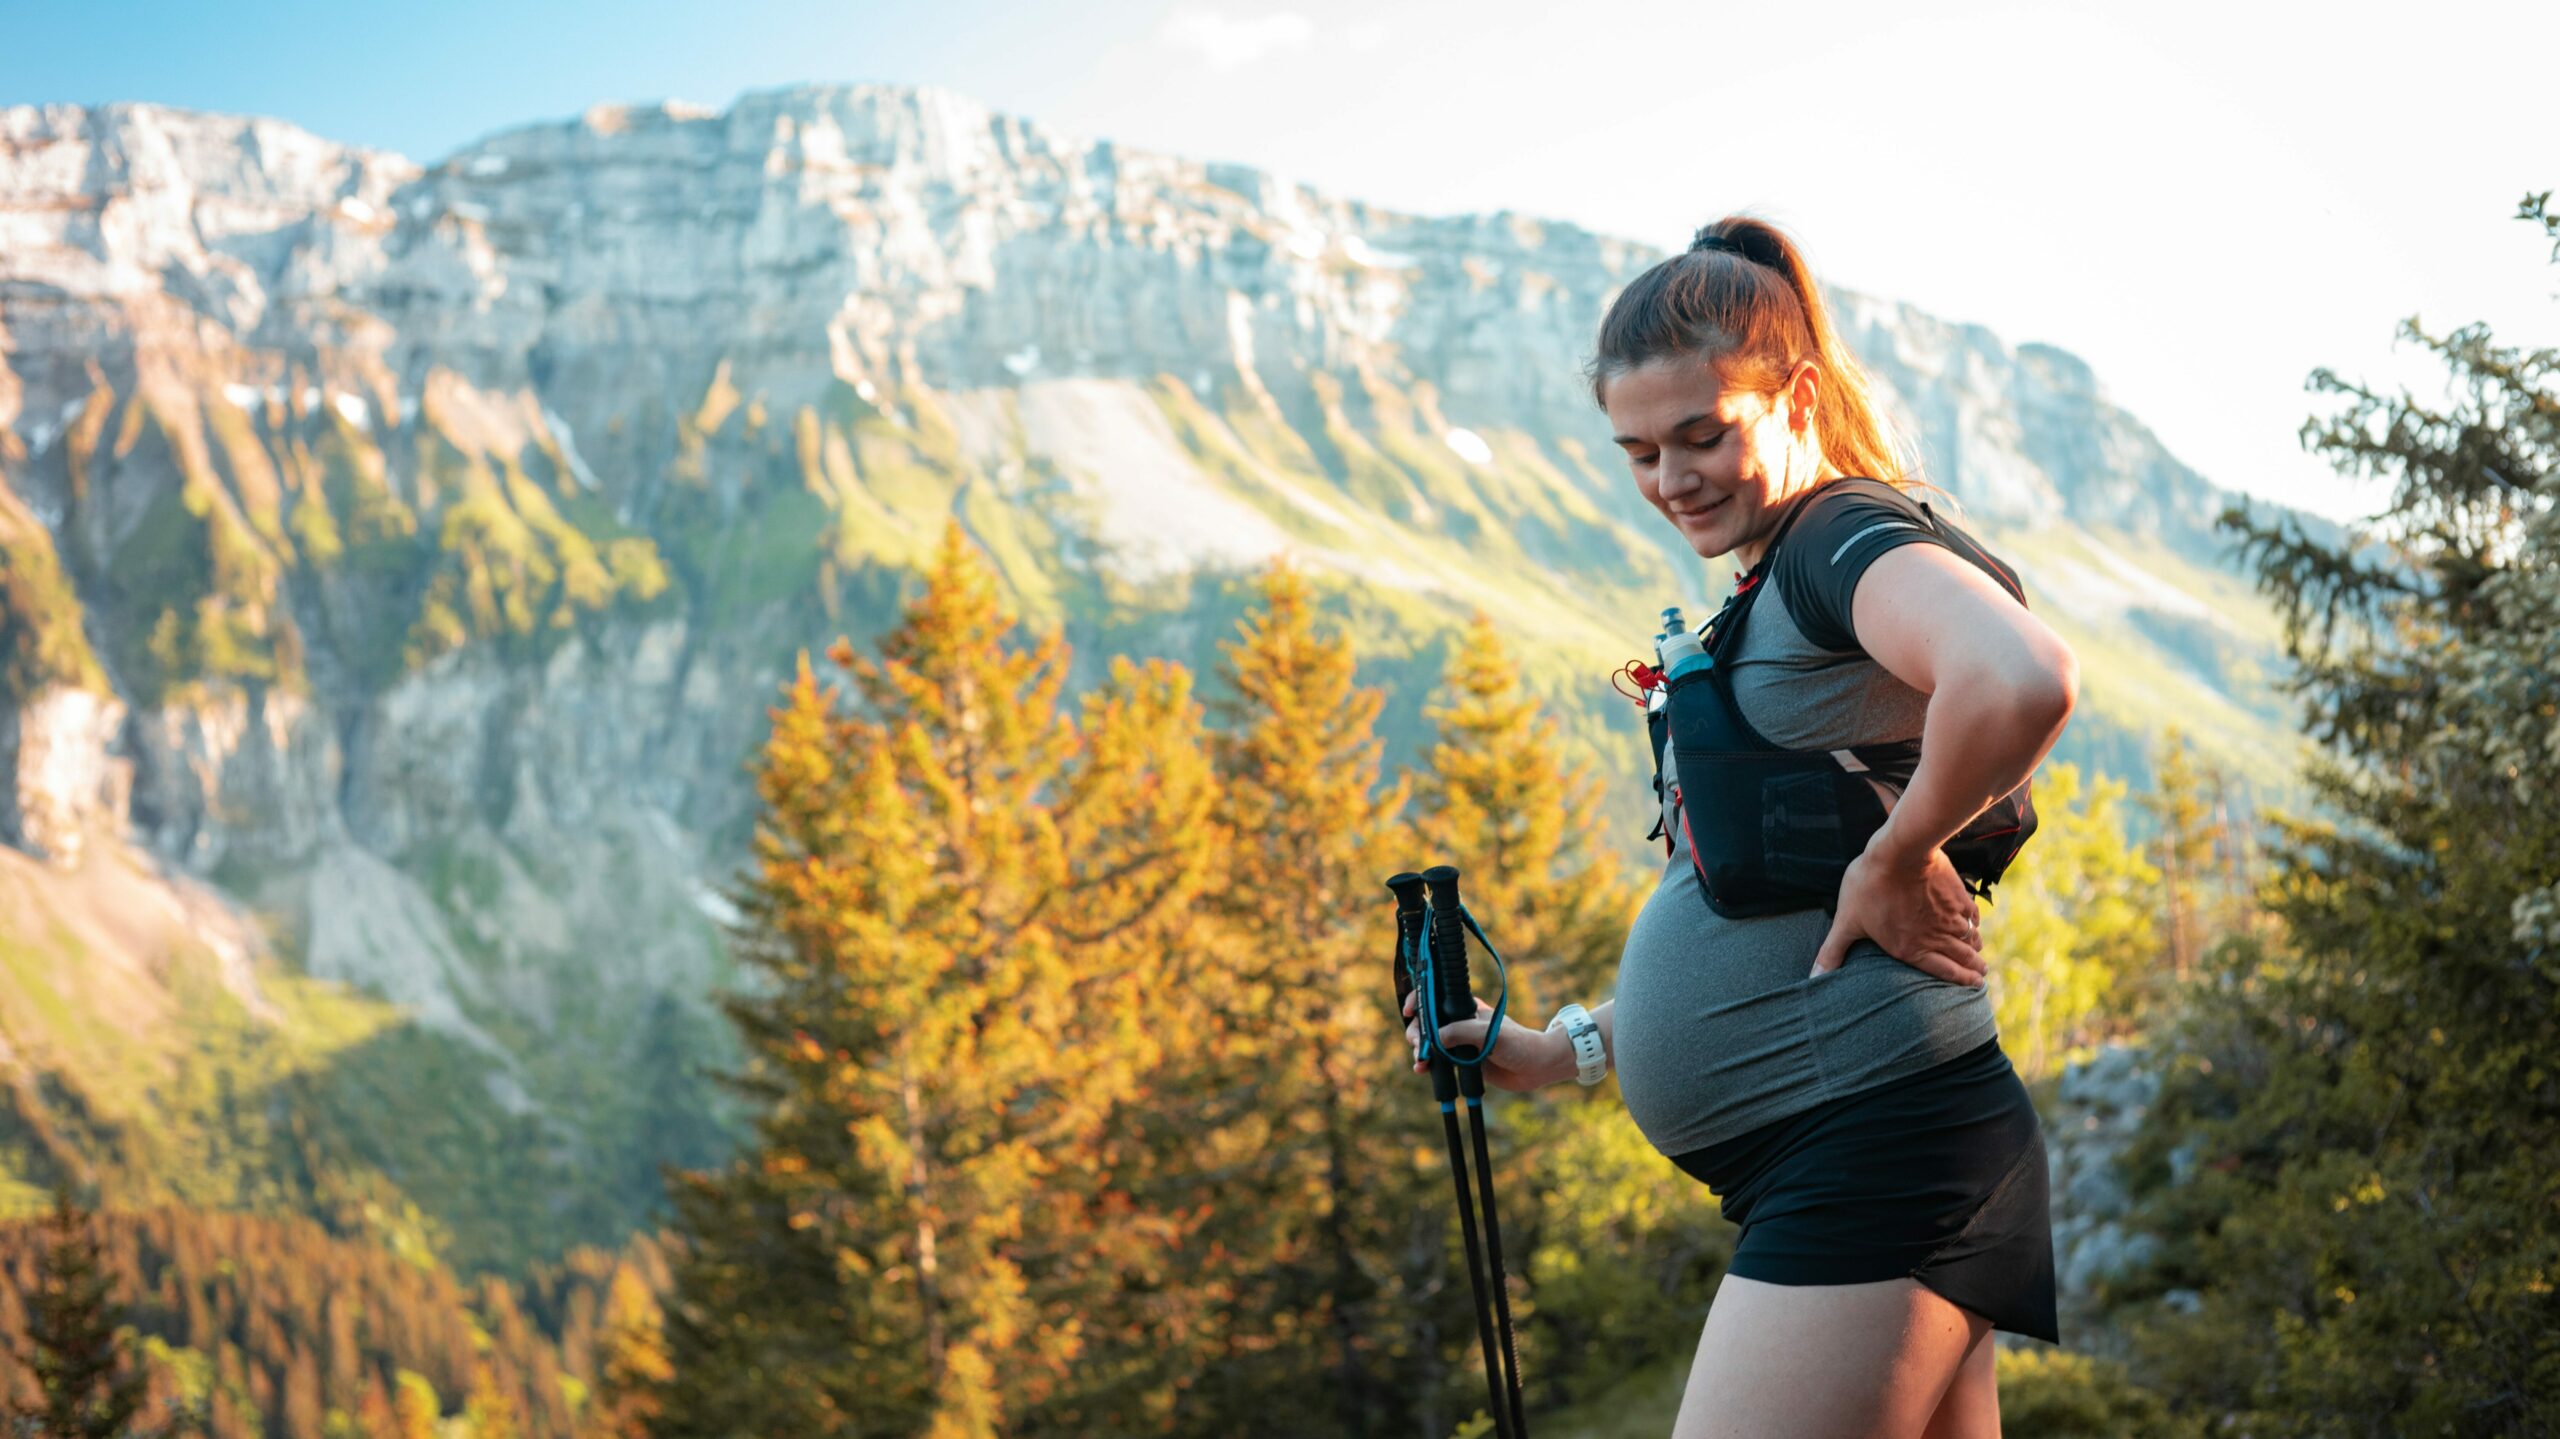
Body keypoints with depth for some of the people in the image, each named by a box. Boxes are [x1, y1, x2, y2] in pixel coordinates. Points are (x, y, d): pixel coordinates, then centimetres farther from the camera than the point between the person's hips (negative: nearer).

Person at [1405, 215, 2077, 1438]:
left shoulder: (1846, 536, -8)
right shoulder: (1765, 599, 21)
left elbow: (2025, 682, -31)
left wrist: (1893, 856, -18)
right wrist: (1567, 1050, 22)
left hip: (1872, 1142, -10)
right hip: (1824, 1165, 10)